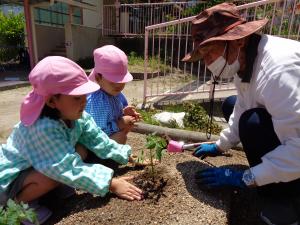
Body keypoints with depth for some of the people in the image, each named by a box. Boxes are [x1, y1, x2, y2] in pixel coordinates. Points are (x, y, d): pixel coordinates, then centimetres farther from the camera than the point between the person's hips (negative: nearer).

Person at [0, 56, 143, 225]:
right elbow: (69, 168, -38)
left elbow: (100, 142, -12)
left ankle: (42, 191, 8)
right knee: (54, 176, -33)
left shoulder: (78, 116, -16)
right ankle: (19, 202, -1)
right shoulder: (43, 128, -38)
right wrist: (111, 184, -36)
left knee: (82, 153, -9)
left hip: (40, 168, 7)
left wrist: (133, 158, -15)